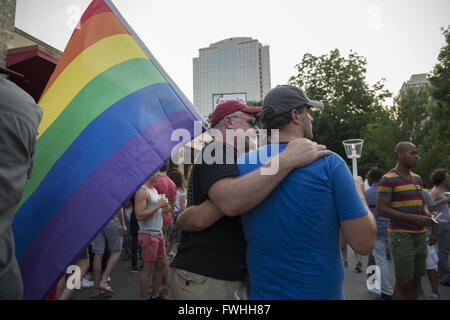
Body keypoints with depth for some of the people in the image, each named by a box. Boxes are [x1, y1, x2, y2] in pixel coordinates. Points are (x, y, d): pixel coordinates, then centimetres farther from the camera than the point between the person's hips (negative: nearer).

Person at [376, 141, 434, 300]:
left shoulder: (417, 178, 13)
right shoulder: (388, 179, -11)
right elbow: (381, 209, -17)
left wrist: (427, 214, -1)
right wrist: (415, 218, -20)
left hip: (420, 234, 7)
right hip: (400, 235, -7)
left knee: (415, 280, 12)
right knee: (403, 282, -4)